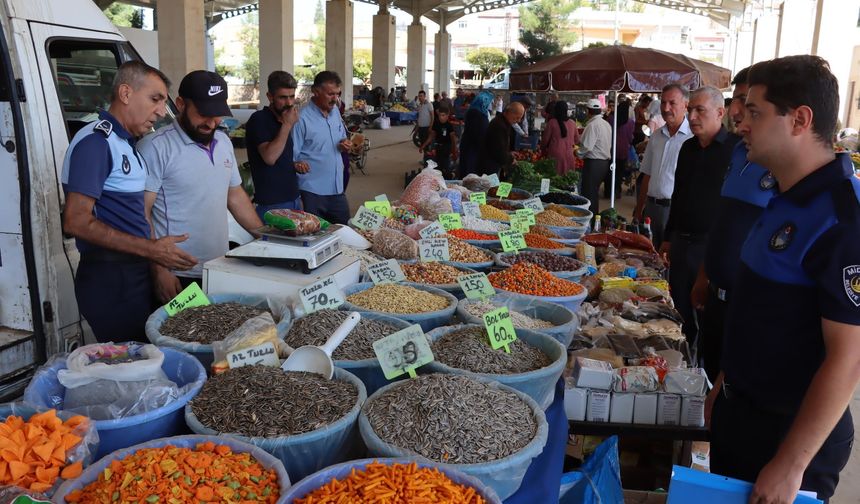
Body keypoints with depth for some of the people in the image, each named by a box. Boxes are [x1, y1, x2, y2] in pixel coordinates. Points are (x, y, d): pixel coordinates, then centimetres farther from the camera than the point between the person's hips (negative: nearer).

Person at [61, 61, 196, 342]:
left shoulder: (124, 143, 16)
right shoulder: (96, 142, -13)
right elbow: (76, 222, -20)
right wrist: (151, 249, -20)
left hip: (134, 274, 9)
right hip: (110, 280, -9)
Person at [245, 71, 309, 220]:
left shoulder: (283, 121, 12)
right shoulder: (259, 119, -10)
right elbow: (269, 157, -23)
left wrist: (295, 166, 4)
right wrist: (287, 125, -19)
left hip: (293, 200, 7)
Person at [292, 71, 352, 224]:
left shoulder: (335, 111, 8)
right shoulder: (302, 119, -15)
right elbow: (293, 156, -13)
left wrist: (345, 145, 0)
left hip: (337, 188, 7)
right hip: (312, 190, -6)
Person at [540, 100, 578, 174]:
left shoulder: (552, 122, -6)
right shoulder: (572, 124, 4)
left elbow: (545, 139, 1)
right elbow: (577, 140, 15)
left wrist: (543, 149, 19)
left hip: (555, 155, -3)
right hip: (569, 155, 3)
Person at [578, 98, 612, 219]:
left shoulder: (592, 125, -17)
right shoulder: (607, 124, 10)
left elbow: (587, 146, -20)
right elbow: (609, 145, 15)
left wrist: (578, 153, -2)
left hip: (593, 163, -9)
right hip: (605, 162, 9)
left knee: (589, 193, -2)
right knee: (595, 192, 18)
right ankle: (595, 215, 25)